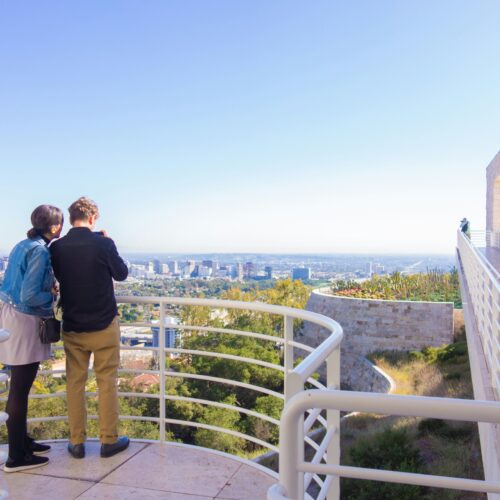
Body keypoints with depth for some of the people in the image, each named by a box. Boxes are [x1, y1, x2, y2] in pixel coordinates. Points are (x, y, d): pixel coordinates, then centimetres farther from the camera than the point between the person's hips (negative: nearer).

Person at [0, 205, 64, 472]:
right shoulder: (40, 251, -16)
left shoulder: (23, 245, 11)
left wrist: (49, 287, 11)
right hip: (25, 321, -9)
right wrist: (52, 294, -5)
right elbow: (30, 296, -22)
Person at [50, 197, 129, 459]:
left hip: (72, 327, 3)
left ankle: (77, 442, 19)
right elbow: (121, 274, -1)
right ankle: (108, 440, 16)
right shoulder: (103, 243, -15)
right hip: (104, 326, -3)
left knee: (75, 383, 12)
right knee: (107, 382, 8)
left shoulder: (56, 247, -4)